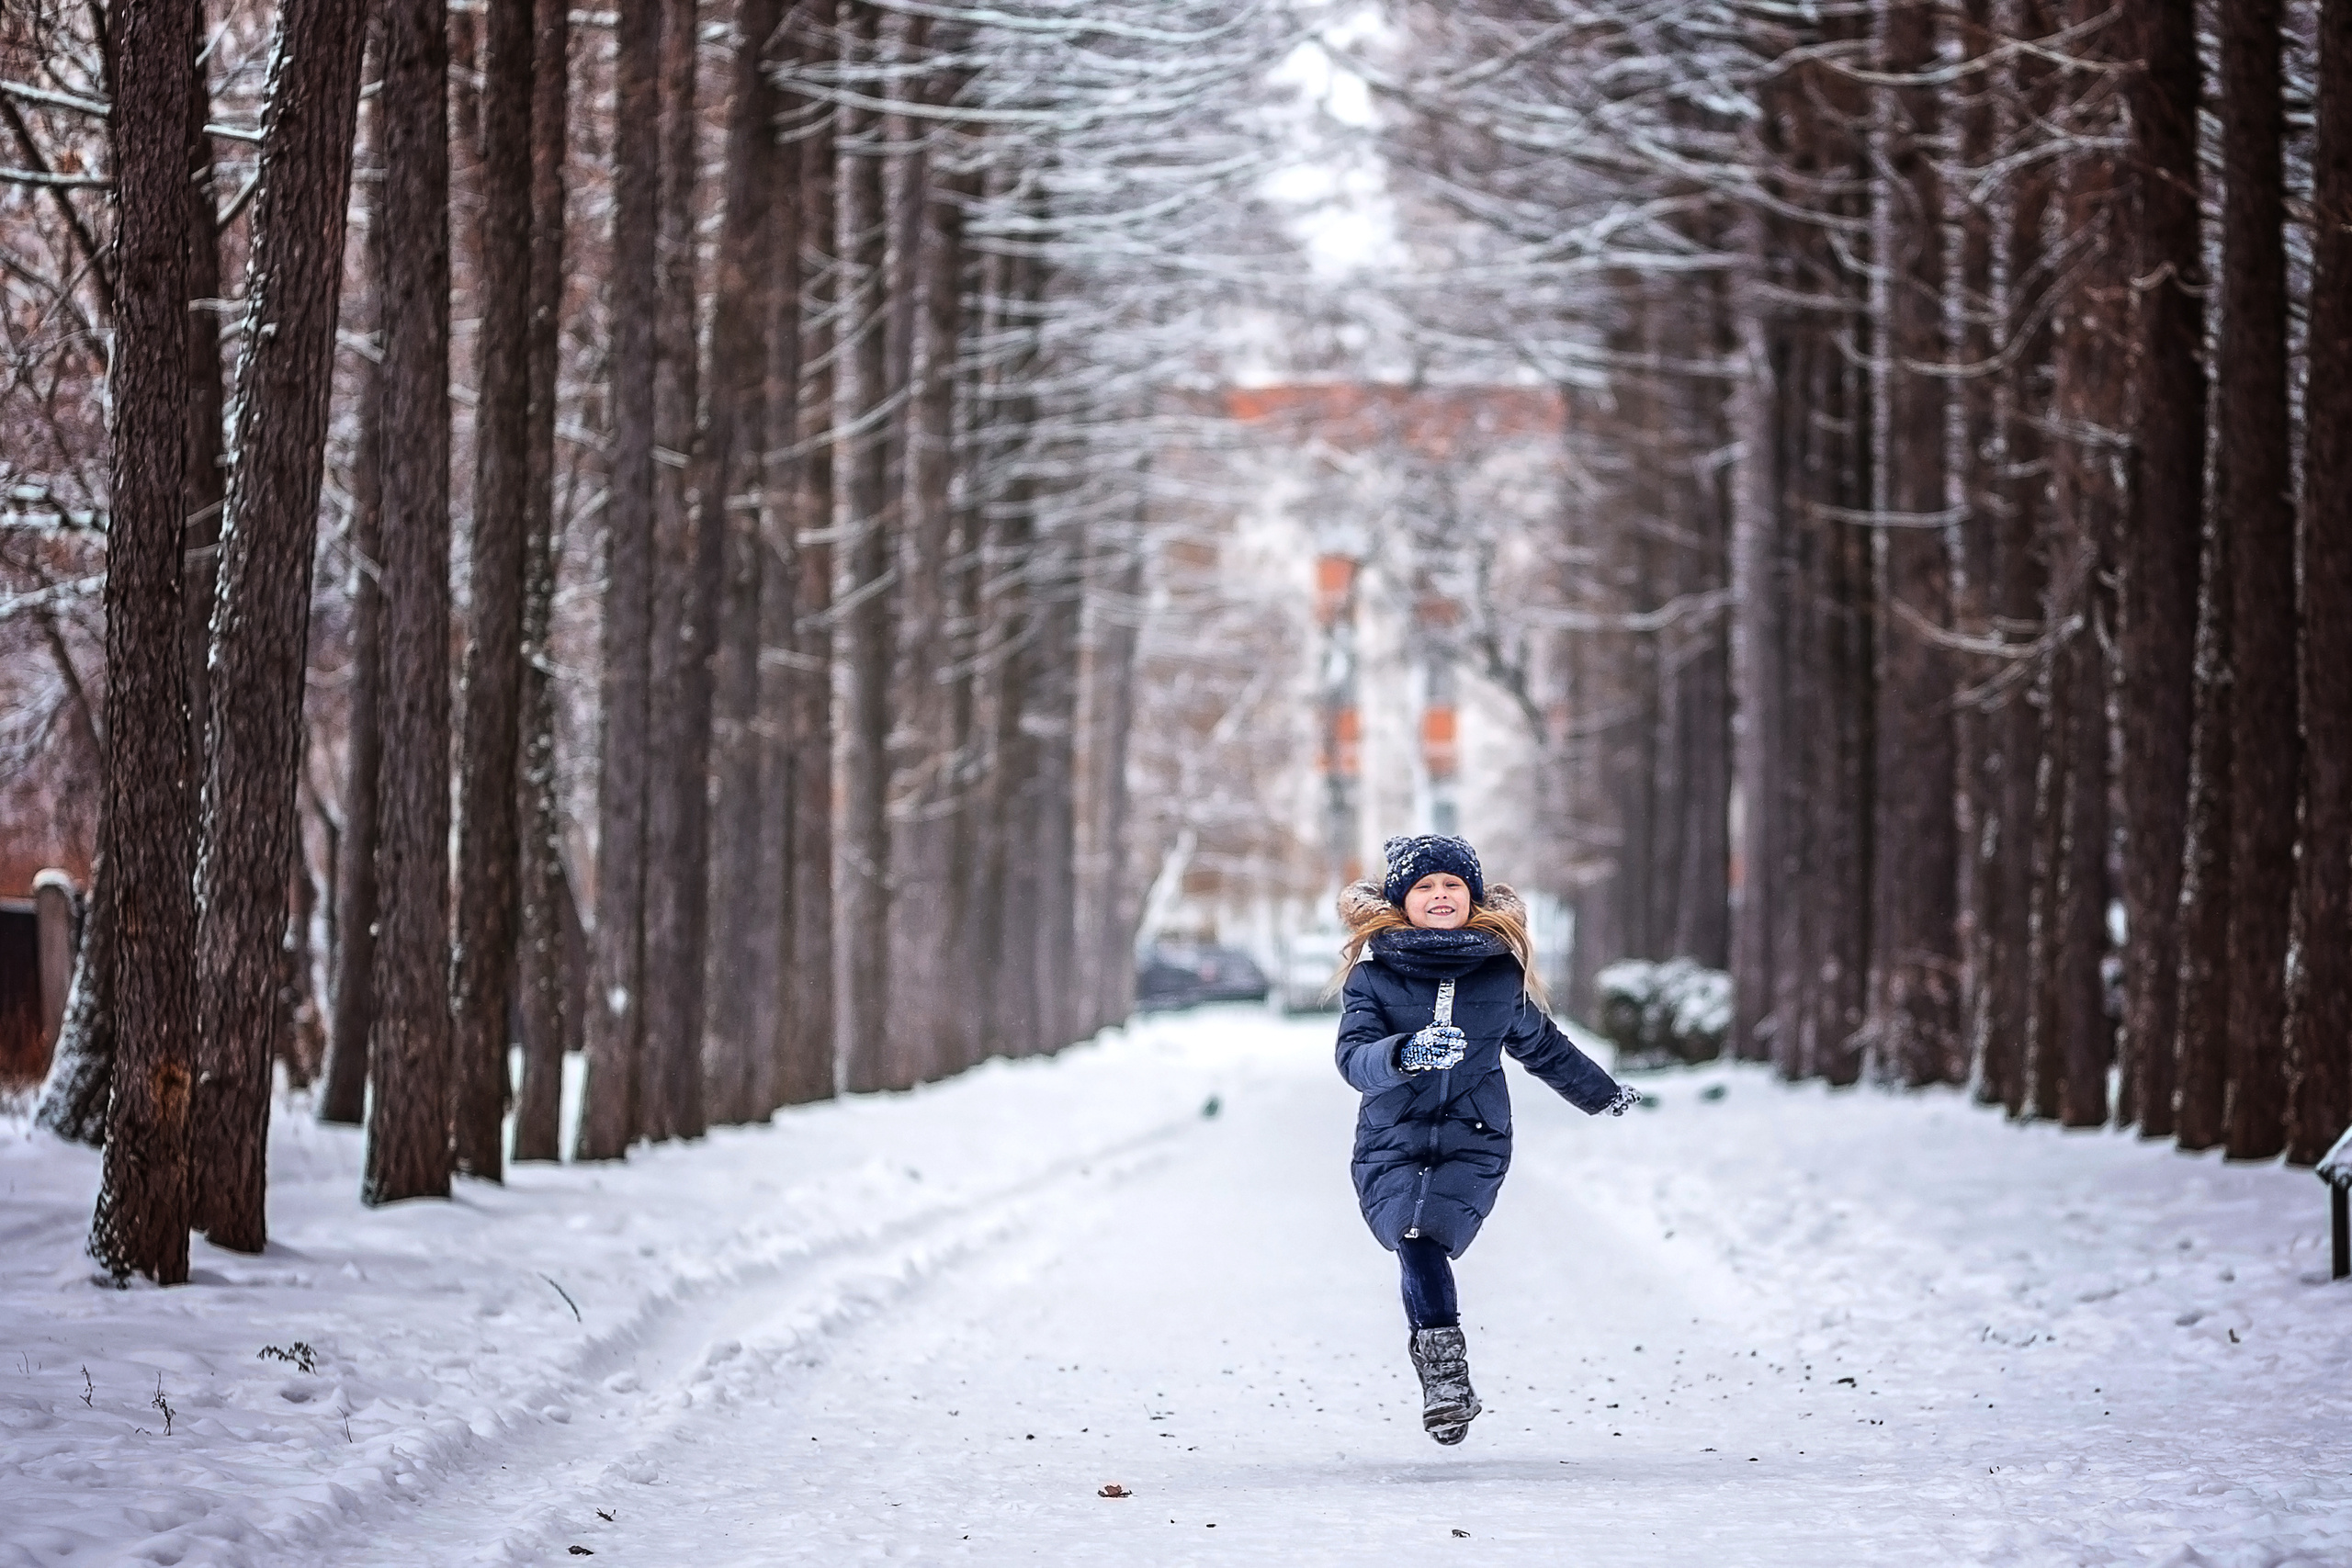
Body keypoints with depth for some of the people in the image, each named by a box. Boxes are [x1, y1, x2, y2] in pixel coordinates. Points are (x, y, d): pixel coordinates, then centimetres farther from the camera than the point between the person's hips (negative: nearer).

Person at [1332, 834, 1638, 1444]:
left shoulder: (1502, 974, 9)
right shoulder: (1374, 974, 3)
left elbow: (1542, 1045, 27)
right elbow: (1354, 1056, -10)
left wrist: (1602, 1095, 39)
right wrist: (1404, 1054, -31)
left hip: (1473, 1145, 0)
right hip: (1393, 1142, 0)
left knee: (1428, 1235, -24)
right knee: (1416, 1244, -25)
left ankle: (1438, 1371, -13)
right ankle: (1446, 1373, -17)